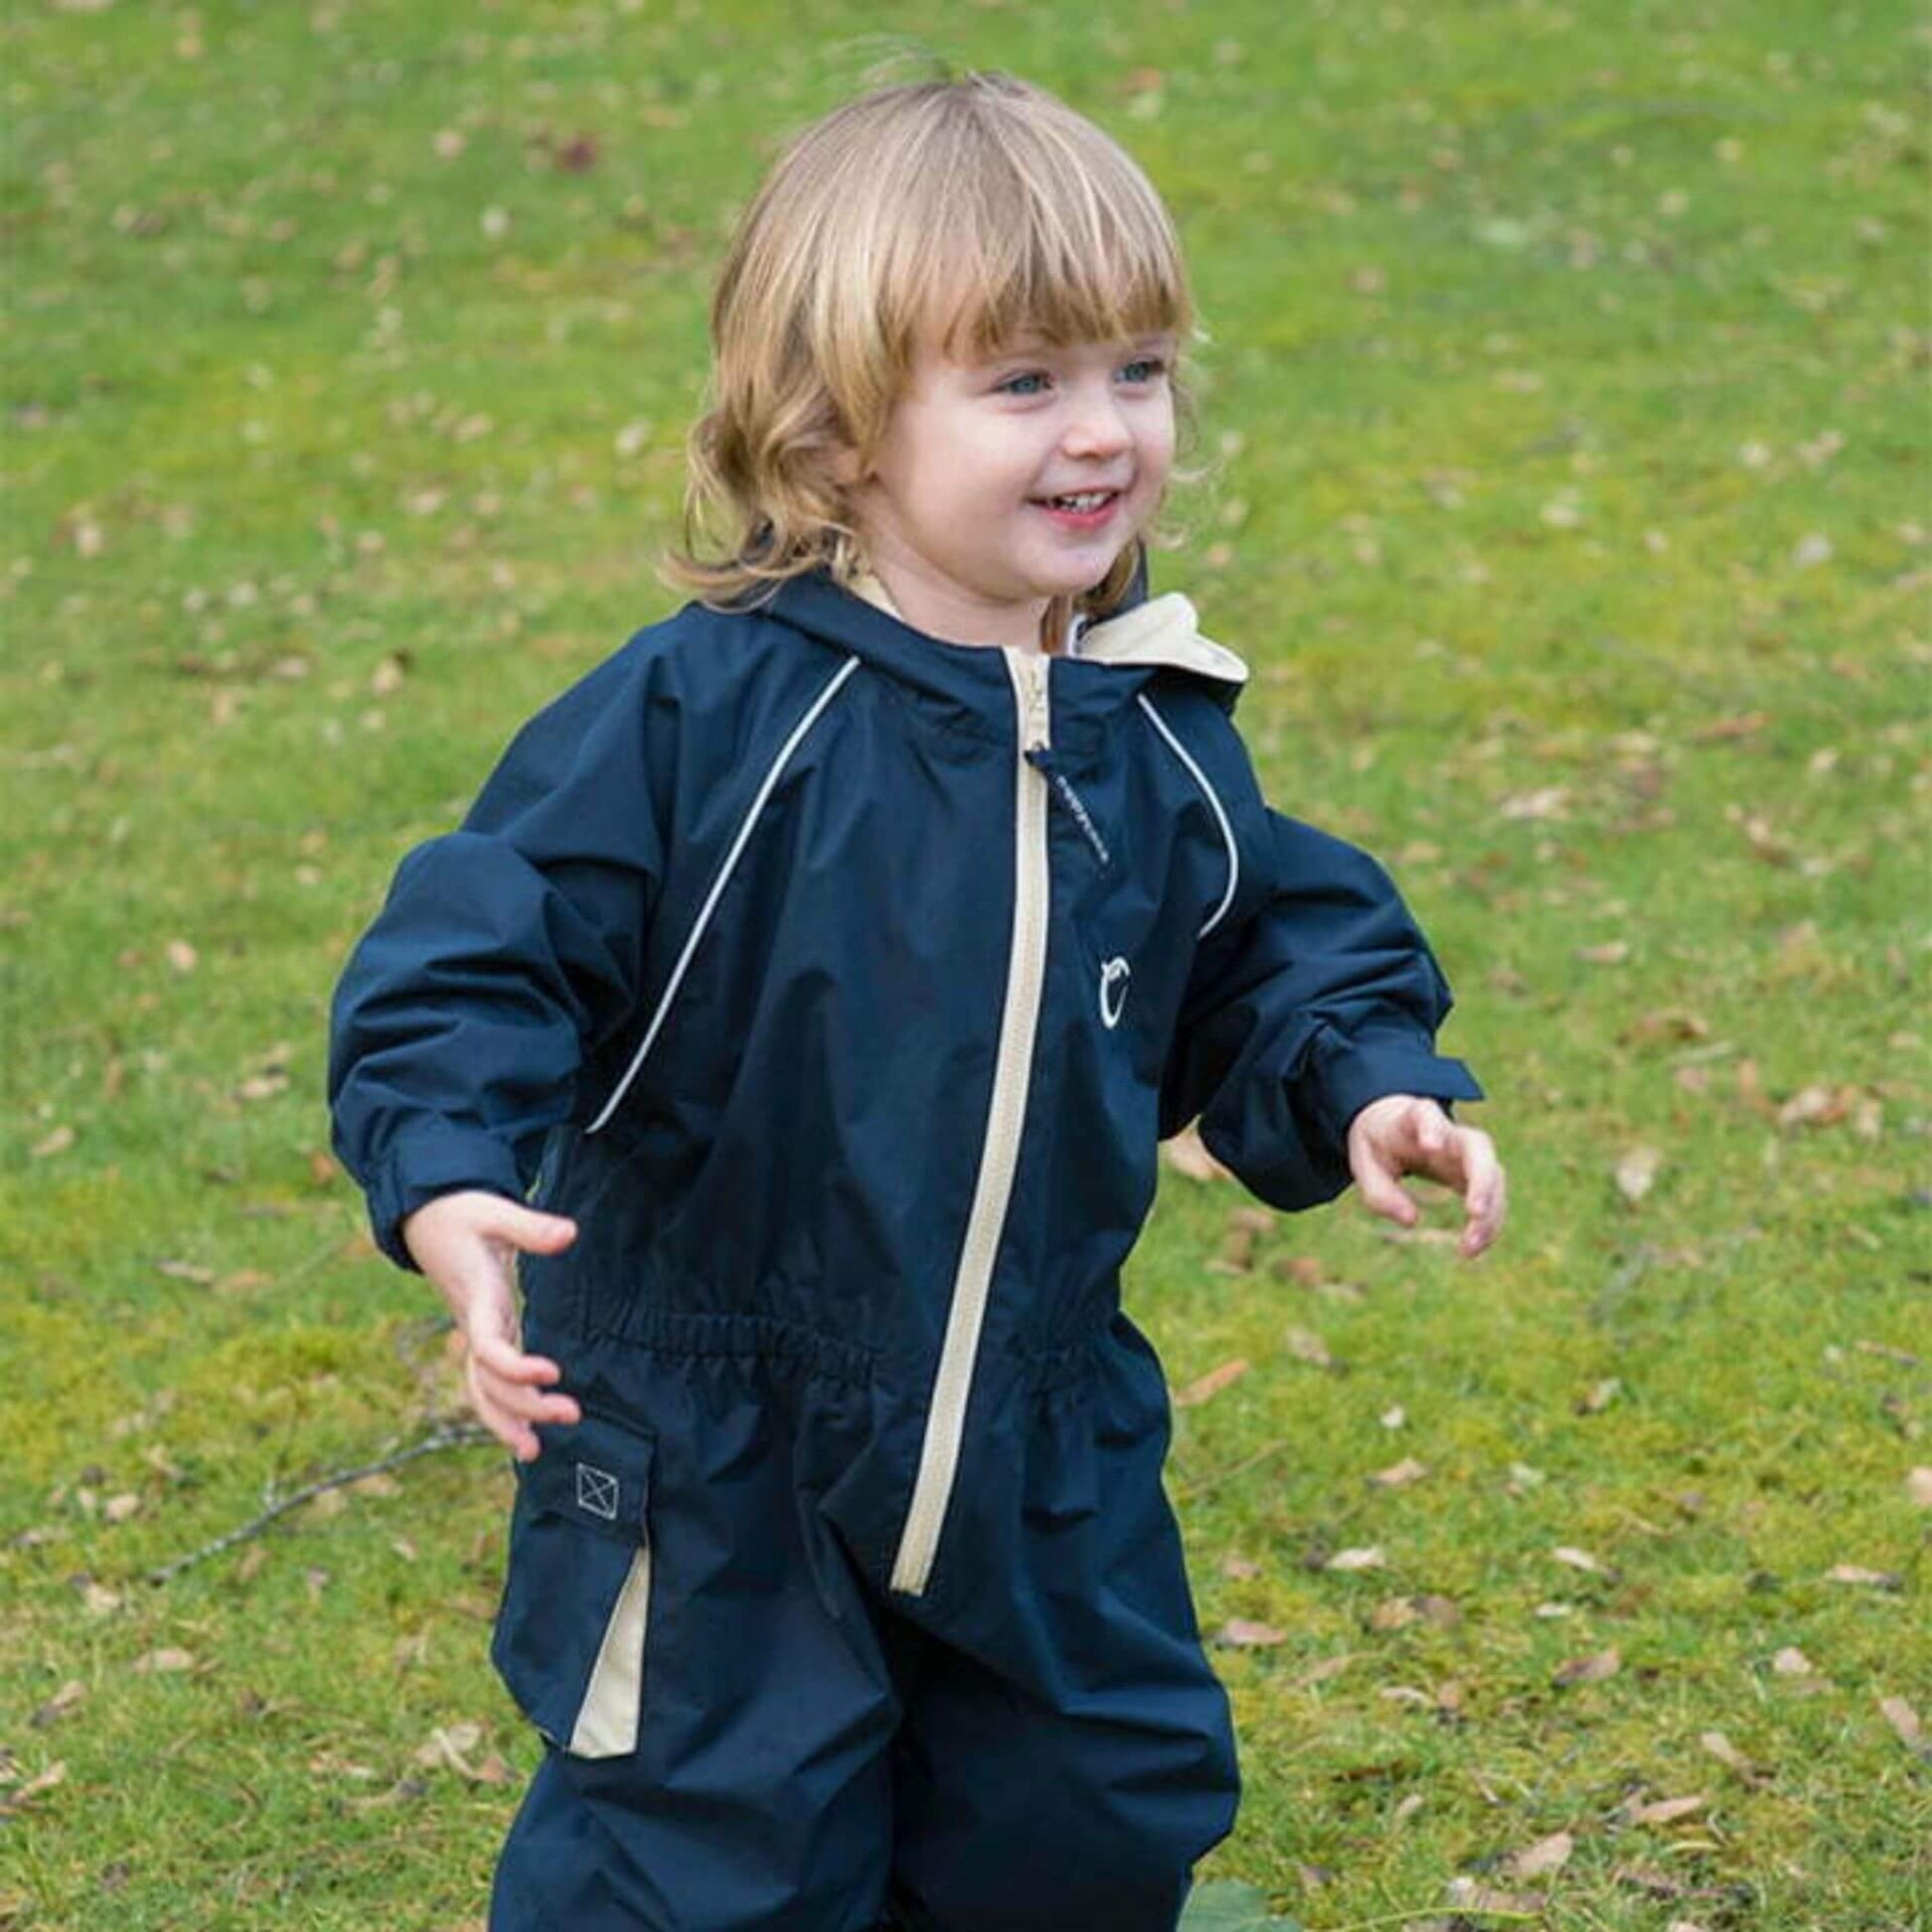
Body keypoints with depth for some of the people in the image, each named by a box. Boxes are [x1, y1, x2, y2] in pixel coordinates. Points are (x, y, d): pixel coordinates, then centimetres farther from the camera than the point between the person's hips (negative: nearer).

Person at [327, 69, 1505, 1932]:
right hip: (710, 1464, -5)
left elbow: (1280, 945, 13)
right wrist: (452, 1183, -33)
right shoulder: (701, 715, -18)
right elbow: (484, 949, -18)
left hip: (1044, 1457, 5)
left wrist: (1363, 1084, -5)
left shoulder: (1155, 735, -1)